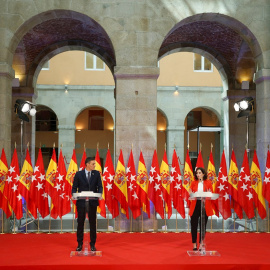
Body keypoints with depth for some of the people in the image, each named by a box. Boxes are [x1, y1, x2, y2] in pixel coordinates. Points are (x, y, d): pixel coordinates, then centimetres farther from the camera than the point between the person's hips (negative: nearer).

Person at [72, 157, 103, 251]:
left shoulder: (96, 174, 5)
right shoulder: (78, 174, 1)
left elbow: (100, 186, 3)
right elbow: (74, 187, 4)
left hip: (92, 202, 1)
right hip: (81, 202, -1)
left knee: (92, 223, 6)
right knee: (80, 223, 5)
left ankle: (92, 244, 15)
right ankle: (80, 244, 16)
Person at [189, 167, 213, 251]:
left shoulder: (208, 183, 4)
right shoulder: (193, 183, 7)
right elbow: (190, 193, 10)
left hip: (205, 206, -1)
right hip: (195, 205, 1)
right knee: (194, 225, 1)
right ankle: (194, 244, 11)